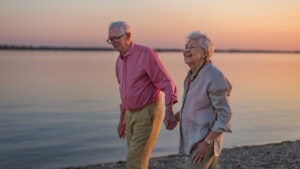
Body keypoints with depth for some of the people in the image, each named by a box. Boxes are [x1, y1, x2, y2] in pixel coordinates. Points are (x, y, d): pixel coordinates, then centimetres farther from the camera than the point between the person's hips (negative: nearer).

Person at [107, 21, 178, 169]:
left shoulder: (146, 54, -16)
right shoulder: (120, 60, 10)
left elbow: (167, 83, -20)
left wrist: (169, 111, -34)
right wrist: (122, 119, 23)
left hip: (149, 114, -8)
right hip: (132, 115, 8)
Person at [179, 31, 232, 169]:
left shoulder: (213, 77, -19)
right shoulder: (194, 75, 9)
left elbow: (225, 114, -18)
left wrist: (207, 142, -23)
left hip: (204, 141, -9)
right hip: (195, 140, 9)